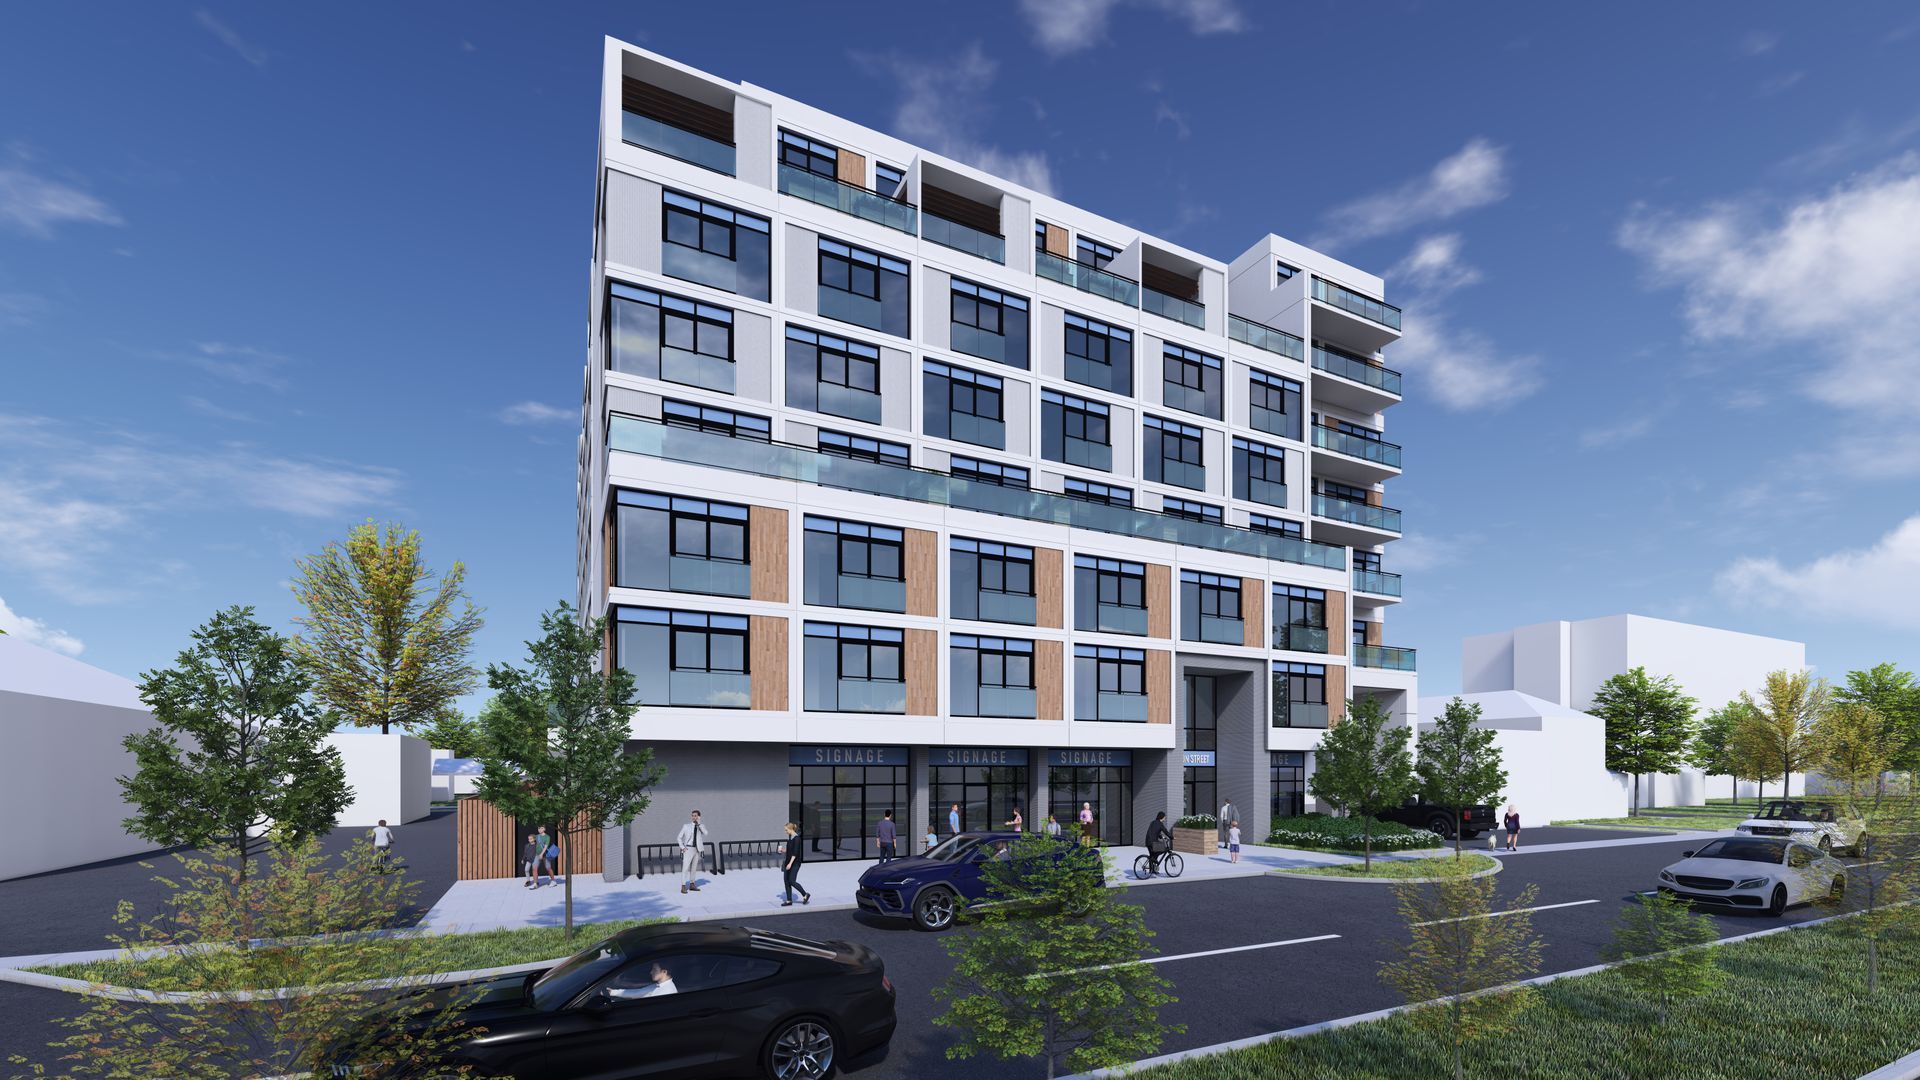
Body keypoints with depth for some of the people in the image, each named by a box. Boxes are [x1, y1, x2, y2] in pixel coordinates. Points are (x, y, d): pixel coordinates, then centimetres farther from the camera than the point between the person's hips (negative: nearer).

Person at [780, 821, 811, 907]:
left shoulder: (796, 838, -17)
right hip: (788, 862, 9)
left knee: (792, 881, -8)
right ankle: (789, 900, 14)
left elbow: (795, 852, -22)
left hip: (795, 863, -9)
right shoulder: (790, 837, 9)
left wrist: (790, 863, -26)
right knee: (787, 881, 7)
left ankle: (805, 895, 9)